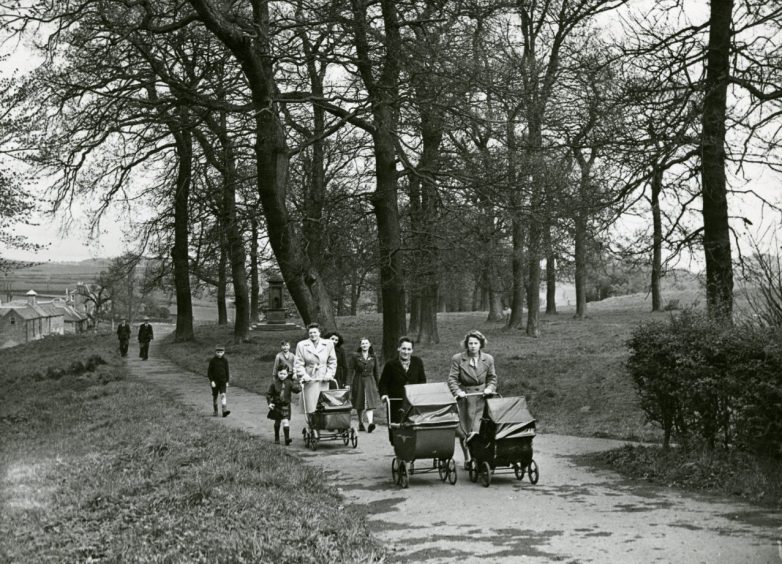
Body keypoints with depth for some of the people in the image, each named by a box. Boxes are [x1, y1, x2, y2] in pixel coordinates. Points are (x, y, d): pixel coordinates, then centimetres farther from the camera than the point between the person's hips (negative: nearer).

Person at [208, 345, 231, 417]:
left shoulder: (225, 360, 0)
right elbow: (209, 371, -3)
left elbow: (227, 371, 5)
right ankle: (215, 411, 23)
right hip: (215, 381, 0)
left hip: (223, 381, 0)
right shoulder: (212, 360, -5)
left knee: (223, 395, -15)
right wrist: (211, 381, -12)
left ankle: (224, 410, -24)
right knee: (214, 397, 9)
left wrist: (227, 381, 4)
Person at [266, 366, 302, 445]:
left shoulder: (289, 383, -6)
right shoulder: (274, 383, -7)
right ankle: (277, 438, 30)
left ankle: (287, 438, -14)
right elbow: (269, 394, 1)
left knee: (285, 421, -12)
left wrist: (295, 380, -16)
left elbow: (298, 389, -16)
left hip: (285, 405, -1)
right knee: (277, 422, 14)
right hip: (276, 405, 1)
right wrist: (270, 403, -9)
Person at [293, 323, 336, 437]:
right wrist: (304, 375, -12)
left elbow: (332, 362, 13)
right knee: (310, 409, -6)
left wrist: (329, 374, 0)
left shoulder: (328, 344, 8)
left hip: (323, 381, 2)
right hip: (309, 380, -2)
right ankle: (313, 431, -1)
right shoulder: (301, 345, 3)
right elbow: (298, 364, 1)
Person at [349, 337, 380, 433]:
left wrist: (377, 384, 16)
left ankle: (370, 423, -27)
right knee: (359, 405, 8)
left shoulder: (373, 357, 7)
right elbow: (350, 370, -4)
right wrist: (349, 383, -12)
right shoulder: (355, 356, -1)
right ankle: (360, 423, 23)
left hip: (370, 382, 0)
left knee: (369, 403, -14)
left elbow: (376, 372, 14)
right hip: (358, 382, 0)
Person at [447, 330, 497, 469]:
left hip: (481, 397, 0)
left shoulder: (488, 359, 5)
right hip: (464, 397, 0)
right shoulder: (457, 359, -3)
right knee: (463, 431, 8)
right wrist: (457, 392, -20)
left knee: (477, 430, -15)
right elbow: (452, 379, -5)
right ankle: (467, 459, 24)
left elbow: (492, 378, 15)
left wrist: (490, 388, -4)